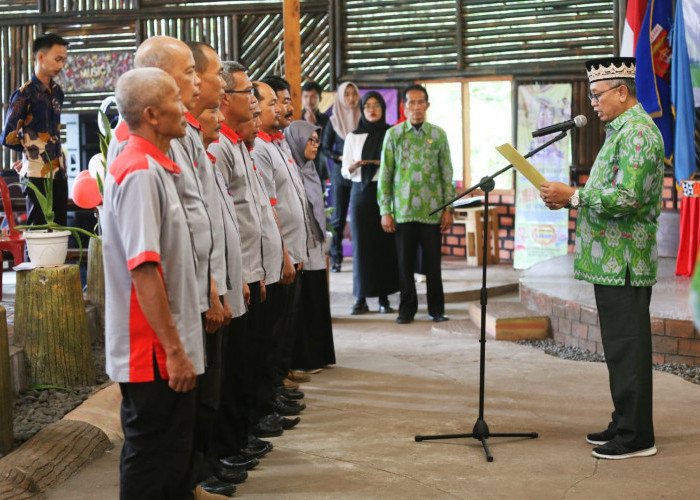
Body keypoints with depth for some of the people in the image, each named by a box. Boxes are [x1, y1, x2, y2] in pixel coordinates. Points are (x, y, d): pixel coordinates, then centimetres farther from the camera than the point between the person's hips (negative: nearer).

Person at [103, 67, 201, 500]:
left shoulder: (155, 168, 14)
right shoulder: (140, 173, -18)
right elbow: (143, 270, -25)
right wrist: (173, 349, -23)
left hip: (169, 353, 10)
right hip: (154, 353, -10)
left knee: (174, 463, 18)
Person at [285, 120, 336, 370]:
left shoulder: (308, 169, 15)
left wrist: (322, 242, 18)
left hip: (315, 248, 9)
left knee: (317, 302, 12)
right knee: (303, 303, -2)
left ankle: (318, 355, 20)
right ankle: (302, 358, 6)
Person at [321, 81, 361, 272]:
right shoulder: (334, 121, 7)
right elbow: (325, 148, 7)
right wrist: (340, 158, -9)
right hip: (340, 173, 0)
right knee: (338, 217, 0)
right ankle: (335, 259, 6)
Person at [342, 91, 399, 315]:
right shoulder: (353, 137, 10)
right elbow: (345, 171, 8)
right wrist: (354, 166, -13)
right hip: (361, 193, 1)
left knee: (385, 243, -4)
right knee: (362, 244, -2)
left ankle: (384, 297, 4)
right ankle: (361, 298, 2)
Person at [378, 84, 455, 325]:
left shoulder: (438, 135, 6)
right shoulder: (393, 134, 4)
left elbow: (447, 174, 7)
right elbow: (385, 174, 4)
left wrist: (448, 209, 1)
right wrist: (385, 211, -1)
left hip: (431, 211, 0)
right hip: (403, 210, 0)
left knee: (432, 262, 4)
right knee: (405, 262, 5)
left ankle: (436, 309, 15)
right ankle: (407, 309, 16)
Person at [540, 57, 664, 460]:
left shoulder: (638, 132, -15)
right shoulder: (621, 130, 18)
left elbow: (628, 198, -24)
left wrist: (573, 196, -19)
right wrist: (569, 199, 11)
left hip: (625, 260, -11)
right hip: (612, 260, 11)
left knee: (627, 348, -6)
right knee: (620, 345, 15)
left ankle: (636, 437, 0)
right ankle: (625, 425, 23)